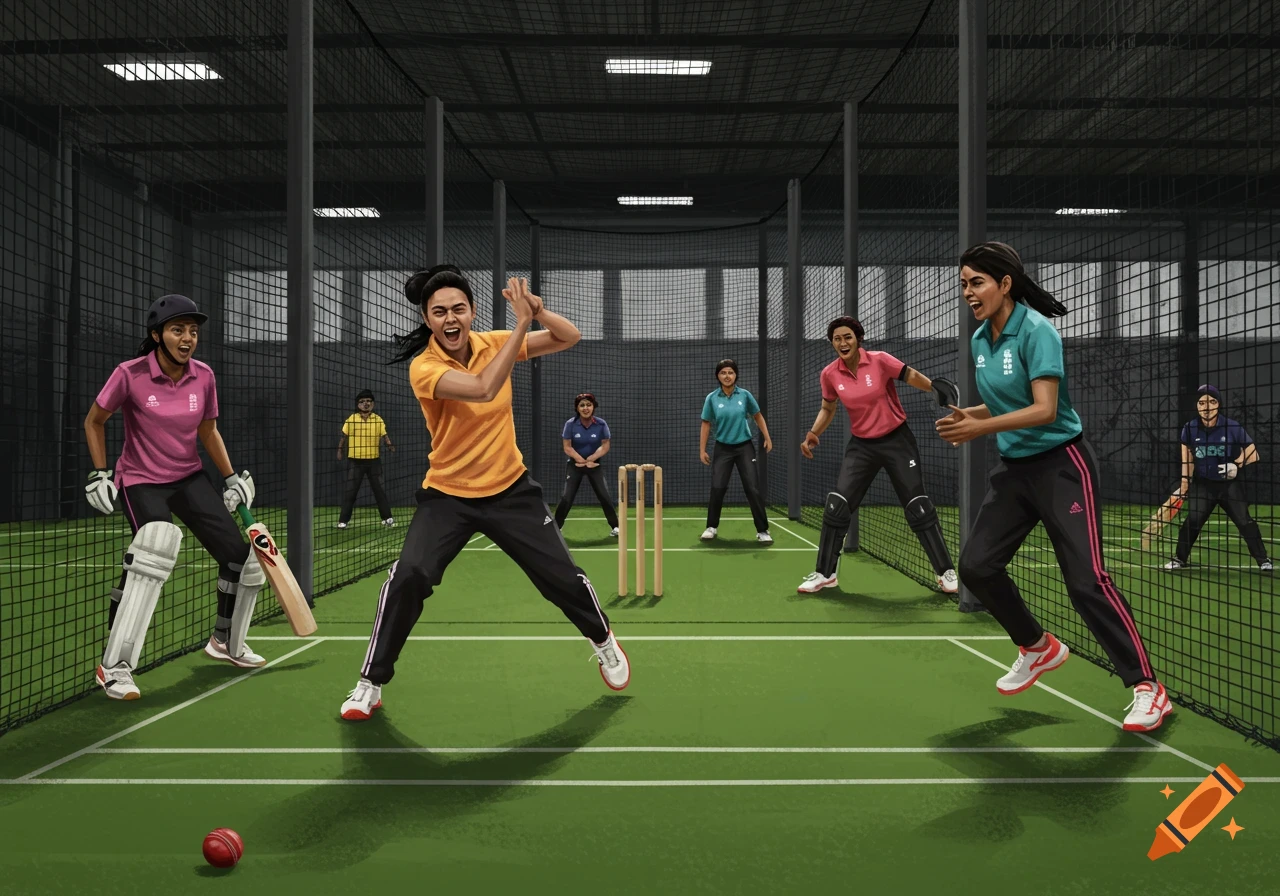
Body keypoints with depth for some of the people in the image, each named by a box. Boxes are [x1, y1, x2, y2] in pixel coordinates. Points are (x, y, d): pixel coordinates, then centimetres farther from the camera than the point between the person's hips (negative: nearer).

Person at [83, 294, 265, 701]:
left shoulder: (204, 377, -5)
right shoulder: (130, 375, -16)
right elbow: (94, 421, -2)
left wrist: (232, 477, 4)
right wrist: (100, 475, -8)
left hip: (190, 478, 5)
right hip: (140, 481, -5)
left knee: (240, 555, 0)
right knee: (158, 542, -32)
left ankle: (226, 642, 28)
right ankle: (114, 666, -22)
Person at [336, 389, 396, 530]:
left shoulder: (379, 420, 2)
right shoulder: (351, 419, -1)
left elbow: (384, 435, 3)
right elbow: (344, 436, 7)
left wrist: (390, 445, -15)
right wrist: (340, 450, 2)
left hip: (374, 460, 1)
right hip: (355, 460, -1)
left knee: (379, 489, 7)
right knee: (350, 490, 1)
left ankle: (387, 517, 16)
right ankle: (343, 520, 7)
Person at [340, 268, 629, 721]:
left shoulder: (493, 342, -6)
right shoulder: (423, 367, -19)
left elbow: (569, 338, -2)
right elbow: (483, 389, -36)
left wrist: (538, 310, -22)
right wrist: (522, 323, -36)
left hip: (511, 489, 3)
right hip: (448, 495, -3)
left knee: (563, 577, 4)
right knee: (408, 577, -19)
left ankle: (604, 641, 35)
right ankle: (370, 684, 1)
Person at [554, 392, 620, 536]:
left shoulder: (601, 424, -10)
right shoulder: (570, 424, -13)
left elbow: (605, 447, -7)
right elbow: (567, 448, -11)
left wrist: (590, 459, -18)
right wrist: (583, 461, -17)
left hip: (595, 464, 1)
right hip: (574, 464, -1)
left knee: (604, 495, -6)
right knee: (567, 497, -7)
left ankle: (615, 526, 6)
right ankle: (555, 527, 6)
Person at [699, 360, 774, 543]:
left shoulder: (744, 395, -3)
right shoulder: (712, 398, -4)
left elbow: (758, 416, 10)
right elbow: (706, 425, 3)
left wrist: (767, 438, 6)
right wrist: (702, 449, 0)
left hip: (744, 447, 0)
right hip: (723, 448, 0)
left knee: (753, 488, -5)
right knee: (717, 488, -6)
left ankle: (762, 530, 4)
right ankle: (712, 527, 14)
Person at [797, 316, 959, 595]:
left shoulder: (880, 360, -14)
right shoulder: (829, 374, -4)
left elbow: (913, 377, -9)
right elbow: (828, 408, 11)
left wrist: (940, 389, -29)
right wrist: (813, 433, -4)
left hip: (897, 440, -2)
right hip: (861, 446, 3)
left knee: (919, 507, -3)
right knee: (836, 506, -7)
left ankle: (946, 572, 11)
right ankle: (824, 573, 7)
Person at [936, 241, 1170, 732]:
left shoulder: (1037, 331, -17)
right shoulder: (979, 340, 6)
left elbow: (1044, 410, -24)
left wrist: (982, 428, -30)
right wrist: (969, 416, 0)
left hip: (1061, 466, -8)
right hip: (1014, 468, 8)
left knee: (1087, 580, -11)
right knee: (976, 565, 2)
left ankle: (1147, 687, 2)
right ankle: (1039, 648, 24)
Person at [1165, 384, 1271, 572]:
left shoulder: (1233, 428, -11)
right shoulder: (1189, 429, -6)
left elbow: (1253, 454, -3)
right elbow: (1187, 459, 1)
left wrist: (1237, 465, -20)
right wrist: (1185, 483, -2)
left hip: (1230, 484, -1)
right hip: (1203, 484, 1)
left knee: (1244, 521, -4)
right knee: (1192, 520, -6)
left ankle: (1263, 559, 11)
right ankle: (1180, 558, 7)